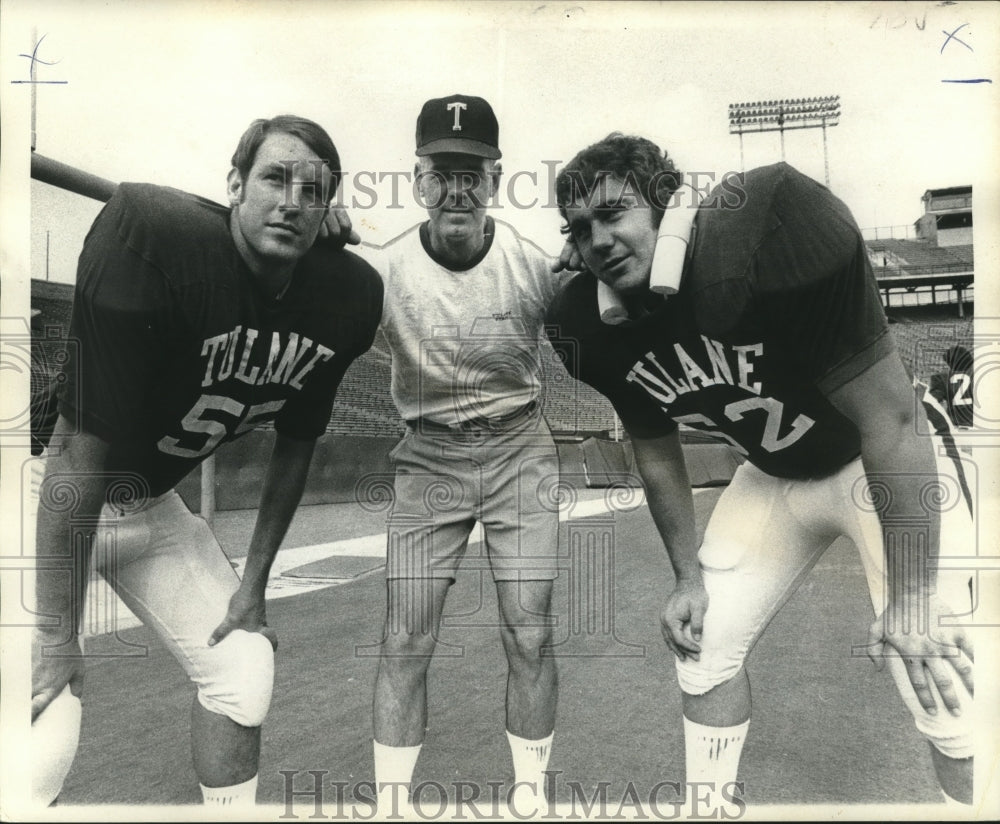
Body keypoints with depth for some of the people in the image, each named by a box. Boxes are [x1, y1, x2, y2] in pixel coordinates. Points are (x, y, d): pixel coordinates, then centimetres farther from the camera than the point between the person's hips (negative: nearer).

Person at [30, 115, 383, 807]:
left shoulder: (347, 296, -10)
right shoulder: (153, 235, -28)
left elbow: (296, 444, 3)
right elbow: (83, 447, -27)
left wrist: (254, 582, 6)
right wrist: (57, 638, -22)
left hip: (154, 506, 6)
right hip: (60, 505, -5)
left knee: (245, 676, 9)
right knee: (46, 740, -12)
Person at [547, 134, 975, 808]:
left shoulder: (769, 234, -33)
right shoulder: (600, 331, -14)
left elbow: (889, 415, -27)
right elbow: (657, 451, 2)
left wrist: (912, 595, -22)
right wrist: (688, 575, 6)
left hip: (894, 468, -5)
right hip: (773, 477, 5)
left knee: (941, 683, -10)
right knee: (701, 642, 7)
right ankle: (708, 800, 30)